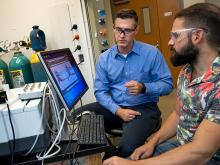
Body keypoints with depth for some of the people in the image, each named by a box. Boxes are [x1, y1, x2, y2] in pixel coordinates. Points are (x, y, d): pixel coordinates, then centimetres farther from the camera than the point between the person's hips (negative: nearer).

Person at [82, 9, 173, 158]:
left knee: (127, 147, -32)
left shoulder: (151, 53, -5)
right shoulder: (104, 58, 3)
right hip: (114, 107, 4)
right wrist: (118, 110, -16)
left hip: (144, 108, -3)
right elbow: (100, 91, 0)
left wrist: (143, 87, -22)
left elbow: (167, 84, -4)